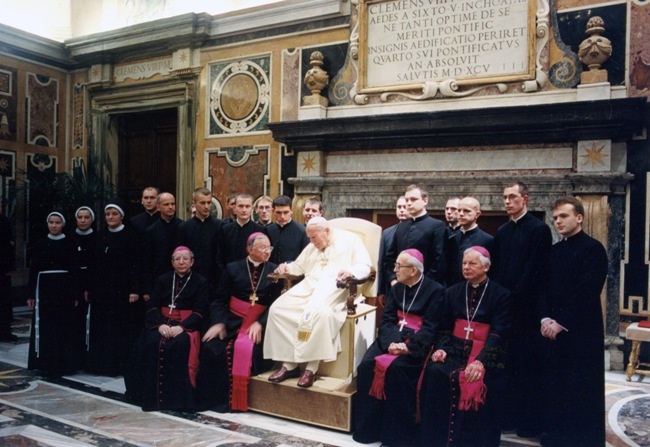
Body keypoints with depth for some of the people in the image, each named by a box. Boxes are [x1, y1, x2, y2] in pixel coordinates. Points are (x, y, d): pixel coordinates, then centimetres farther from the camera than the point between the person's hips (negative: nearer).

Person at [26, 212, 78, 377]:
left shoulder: (69, 244, 1)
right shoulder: (40, 244, 5)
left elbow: (75, 270, 0)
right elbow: (33, 270, 4)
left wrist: (76, 294, -5)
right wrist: (31, 294, -1)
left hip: (64, 288, -1)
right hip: (45, 288, 1)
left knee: (65, 326, 3)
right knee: (46, 326, 3)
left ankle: (64, 363, 12)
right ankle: (47, 364, 10)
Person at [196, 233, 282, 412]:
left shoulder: (274, 271, 8)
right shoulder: (233, 268, 10)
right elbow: (220, 299, 6)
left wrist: (259, 323, -16)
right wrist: (218, 322, -11)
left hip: (257, 323, -1)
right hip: (232, 320, 2)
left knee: (244, 348, -29)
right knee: (210, 347, -22)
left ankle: (237, 400, -13)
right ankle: (212, 397, -6)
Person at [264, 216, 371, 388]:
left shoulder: (350, 239, 6)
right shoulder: (312, 247, 25)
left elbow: (365, 265, -2)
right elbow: (299, 266, 32)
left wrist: (351, 271, -23)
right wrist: (287, 267, 10)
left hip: (334, 287, -6)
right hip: (309, 285, 7)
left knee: (318, 312, -38)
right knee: (278, 309, -17)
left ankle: (311, 367, -28)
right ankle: (289, 363, -16)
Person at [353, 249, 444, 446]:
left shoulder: (435, 290, -5)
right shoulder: (396, 288, 13)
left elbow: (430, 327, -12)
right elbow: (387, 320, 4)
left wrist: (409, 346, -24)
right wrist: (391, 342, -16)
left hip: (417, 341, -5)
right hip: (393, 337, 5)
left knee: (396, 367, -31)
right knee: (367, 364, -19)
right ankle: (368, 427, -9)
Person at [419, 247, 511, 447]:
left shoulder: (501, 294, 1)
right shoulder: (453, 292, 14)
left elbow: (499, 333, -10)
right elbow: (444, 327, 11)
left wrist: (481, 361, -25)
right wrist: (441, 348, -10)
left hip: (485, 353, -3)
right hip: (456, 350, 3)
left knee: (478, 383, -32)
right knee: (434, 373, -26)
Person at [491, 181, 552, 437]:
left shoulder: (539, 229, -6)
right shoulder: (502, 232, 14)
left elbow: (535, 270, -12)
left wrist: (514, 296, -13)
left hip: (527, 306, -6)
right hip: (504, 305, 6)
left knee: (528, 363, 0)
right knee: (509, 362, 9)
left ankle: (531, 421, 9)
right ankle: (509, 415, 17)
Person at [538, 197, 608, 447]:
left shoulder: (593, 249, -7)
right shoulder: (555, 250, 15)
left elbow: (587, 292, -14)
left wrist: (561, 322, -14)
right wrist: (546, 319, -2)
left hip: (581, 330, -6)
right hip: (554, 329, 6)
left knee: (581, 388, 1)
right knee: (555, 385, 7)